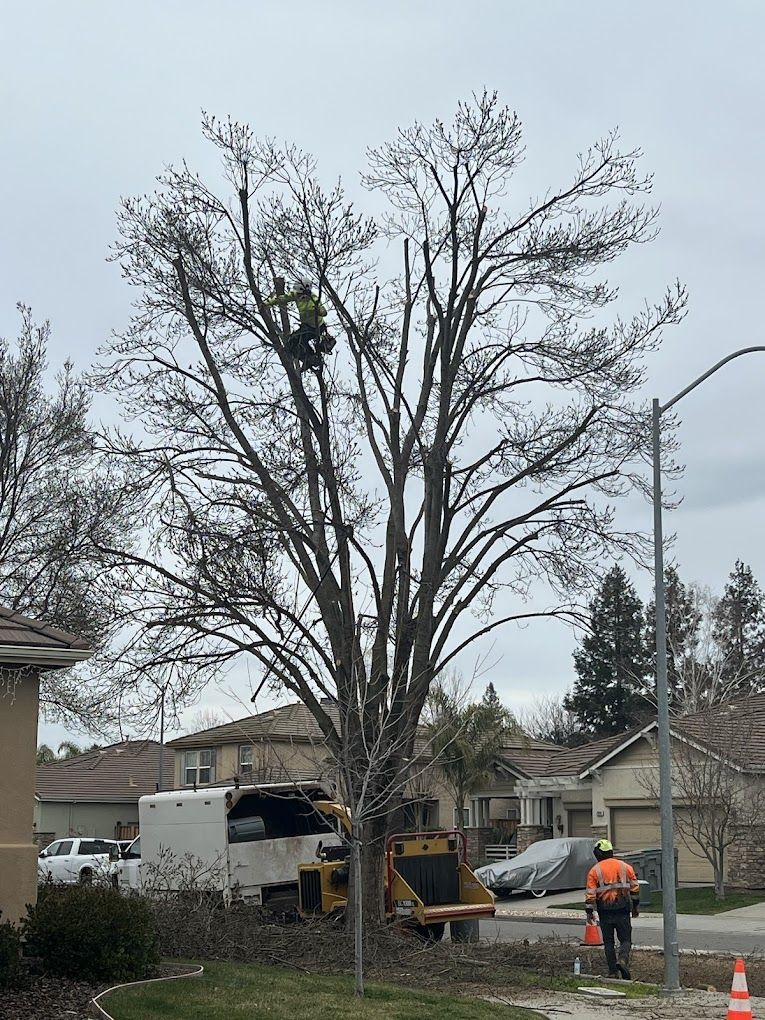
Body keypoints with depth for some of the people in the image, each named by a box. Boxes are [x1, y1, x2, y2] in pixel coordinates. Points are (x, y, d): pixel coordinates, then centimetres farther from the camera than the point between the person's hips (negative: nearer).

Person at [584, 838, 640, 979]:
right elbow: (635, 888, 8)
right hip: (623, 910, 1)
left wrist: (589, 911, 0)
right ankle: (623, 960, -20)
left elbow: (590, 893, -6)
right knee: (625, 940, 7)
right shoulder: (625, 866, 5)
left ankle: (613, 971, 8)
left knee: (608, 942, 10)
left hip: (605, 911, -1)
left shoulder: (594, 870, -2)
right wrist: (635, 906, 18)